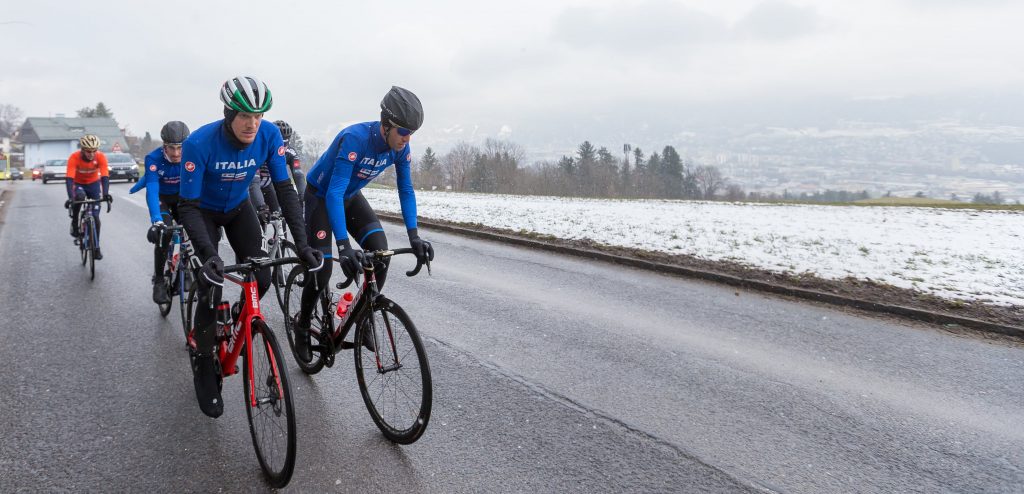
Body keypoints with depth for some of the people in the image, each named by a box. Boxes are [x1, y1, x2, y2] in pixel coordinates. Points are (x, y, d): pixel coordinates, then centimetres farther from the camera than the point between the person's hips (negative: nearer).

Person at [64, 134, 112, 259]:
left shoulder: (101, 157, -27)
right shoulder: (74, 157, -30)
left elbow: (105, 176, -33)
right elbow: (69, 178, -37)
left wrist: (106, 194, -50)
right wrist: (70, 197, -51)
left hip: (94, 183, 1)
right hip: (78, 183, -1)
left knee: (95, 216, -6)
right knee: (79, 197, -37)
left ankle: (96, 247, 5)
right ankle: (74, 224, -15)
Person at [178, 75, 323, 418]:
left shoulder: (269, 135, -25)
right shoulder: (199, 143, -34)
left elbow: (284, 189, -23)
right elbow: (188, 206, -33)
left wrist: (301, 243, -32)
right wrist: (208, 254, -47)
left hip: (239, 209, 3)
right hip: (205, 211, -3)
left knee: (261, 278, -11)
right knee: (212, 285, -14)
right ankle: (204, 367, 5)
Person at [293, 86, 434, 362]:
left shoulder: (401, 147, -18)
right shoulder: (355, 138, -37)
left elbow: (406, 190, -11)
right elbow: (333, 193, -41)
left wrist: (414, 235, -23)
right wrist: (344, 246, -49)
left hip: (351, 196, 5)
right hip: (321, 196, -5)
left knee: (380, 251, -17)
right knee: (321, 270, -8)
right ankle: (302, 326, 19)